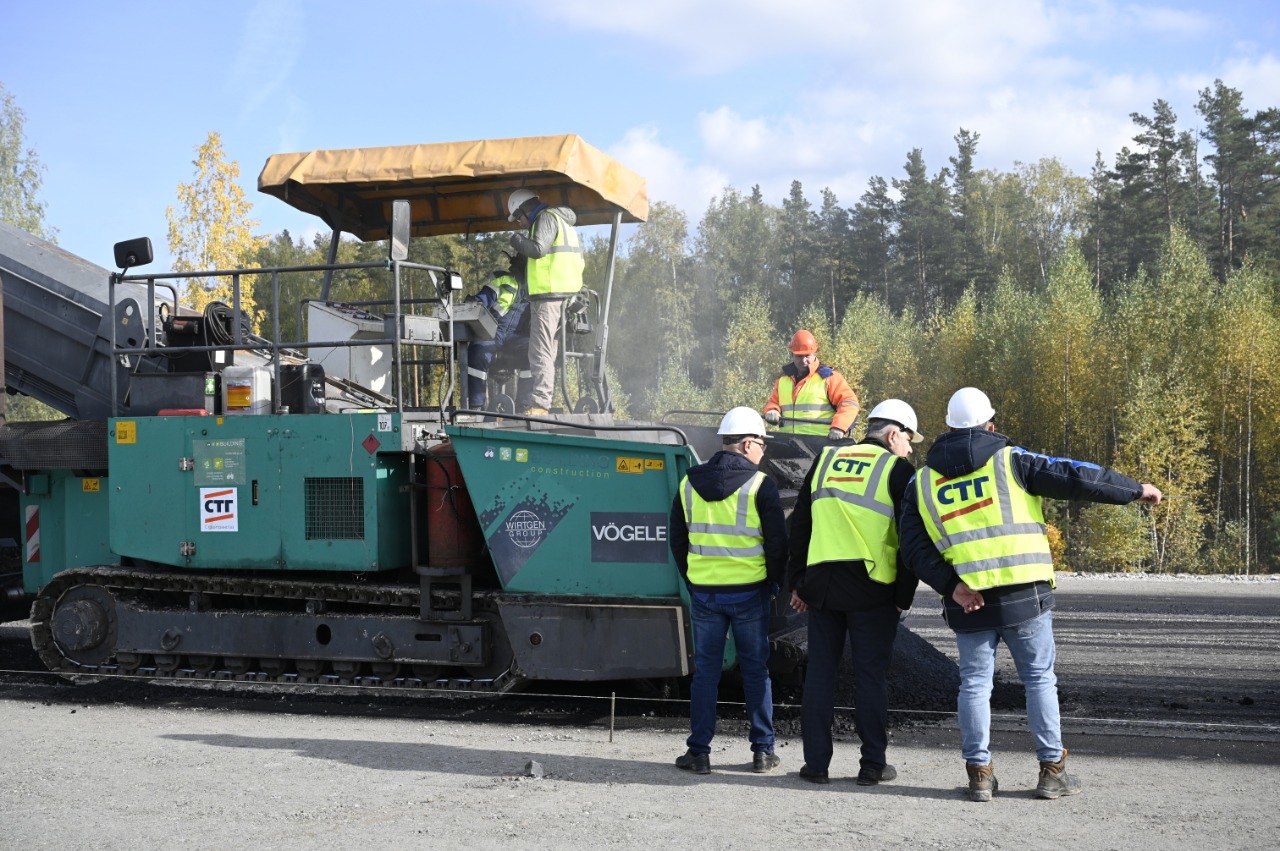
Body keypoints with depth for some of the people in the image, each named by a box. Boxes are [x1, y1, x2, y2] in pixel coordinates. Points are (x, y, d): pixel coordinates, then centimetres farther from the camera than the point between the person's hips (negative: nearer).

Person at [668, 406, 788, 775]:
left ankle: (699, 751, 8)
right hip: (750, 592, -3)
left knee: (705, 670, 8)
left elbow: (677, 540, 12)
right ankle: (762, 751, 11)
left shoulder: (689, 484, 6)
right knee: (755, 669, 7)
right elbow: (778, 543, -7)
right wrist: (772, 584, 7)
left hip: (704, 592, 3)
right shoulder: (760, 485, -8)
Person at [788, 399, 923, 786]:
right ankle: (873, 764, 7)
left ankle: (816, 762, 10)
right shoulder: (898, 469, -1)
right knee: (871, 675, 4)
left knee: (819, 673, 8)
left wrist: (798, 582, 17)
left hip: (821, 584, 4)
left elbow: (799, 524, 14)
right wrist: (903, 595, 3)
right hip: (872, 590, -4)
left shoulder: (826, 460, 13)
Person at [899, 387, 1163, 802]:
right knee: (1040, 679, 9)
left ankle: (979, 773, 8)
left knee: (974, 683, 10)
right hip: (1024, 595, -2)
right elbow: (1073, 477, -2)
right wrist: (1135, 489, 7)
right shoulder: (1009, 461, -1)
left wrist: (951, 586, -7)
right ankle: (1052, 770, 11)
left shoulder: (922, 482, 8)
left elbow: (915, 550, 0)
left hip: (967, 601, 2)